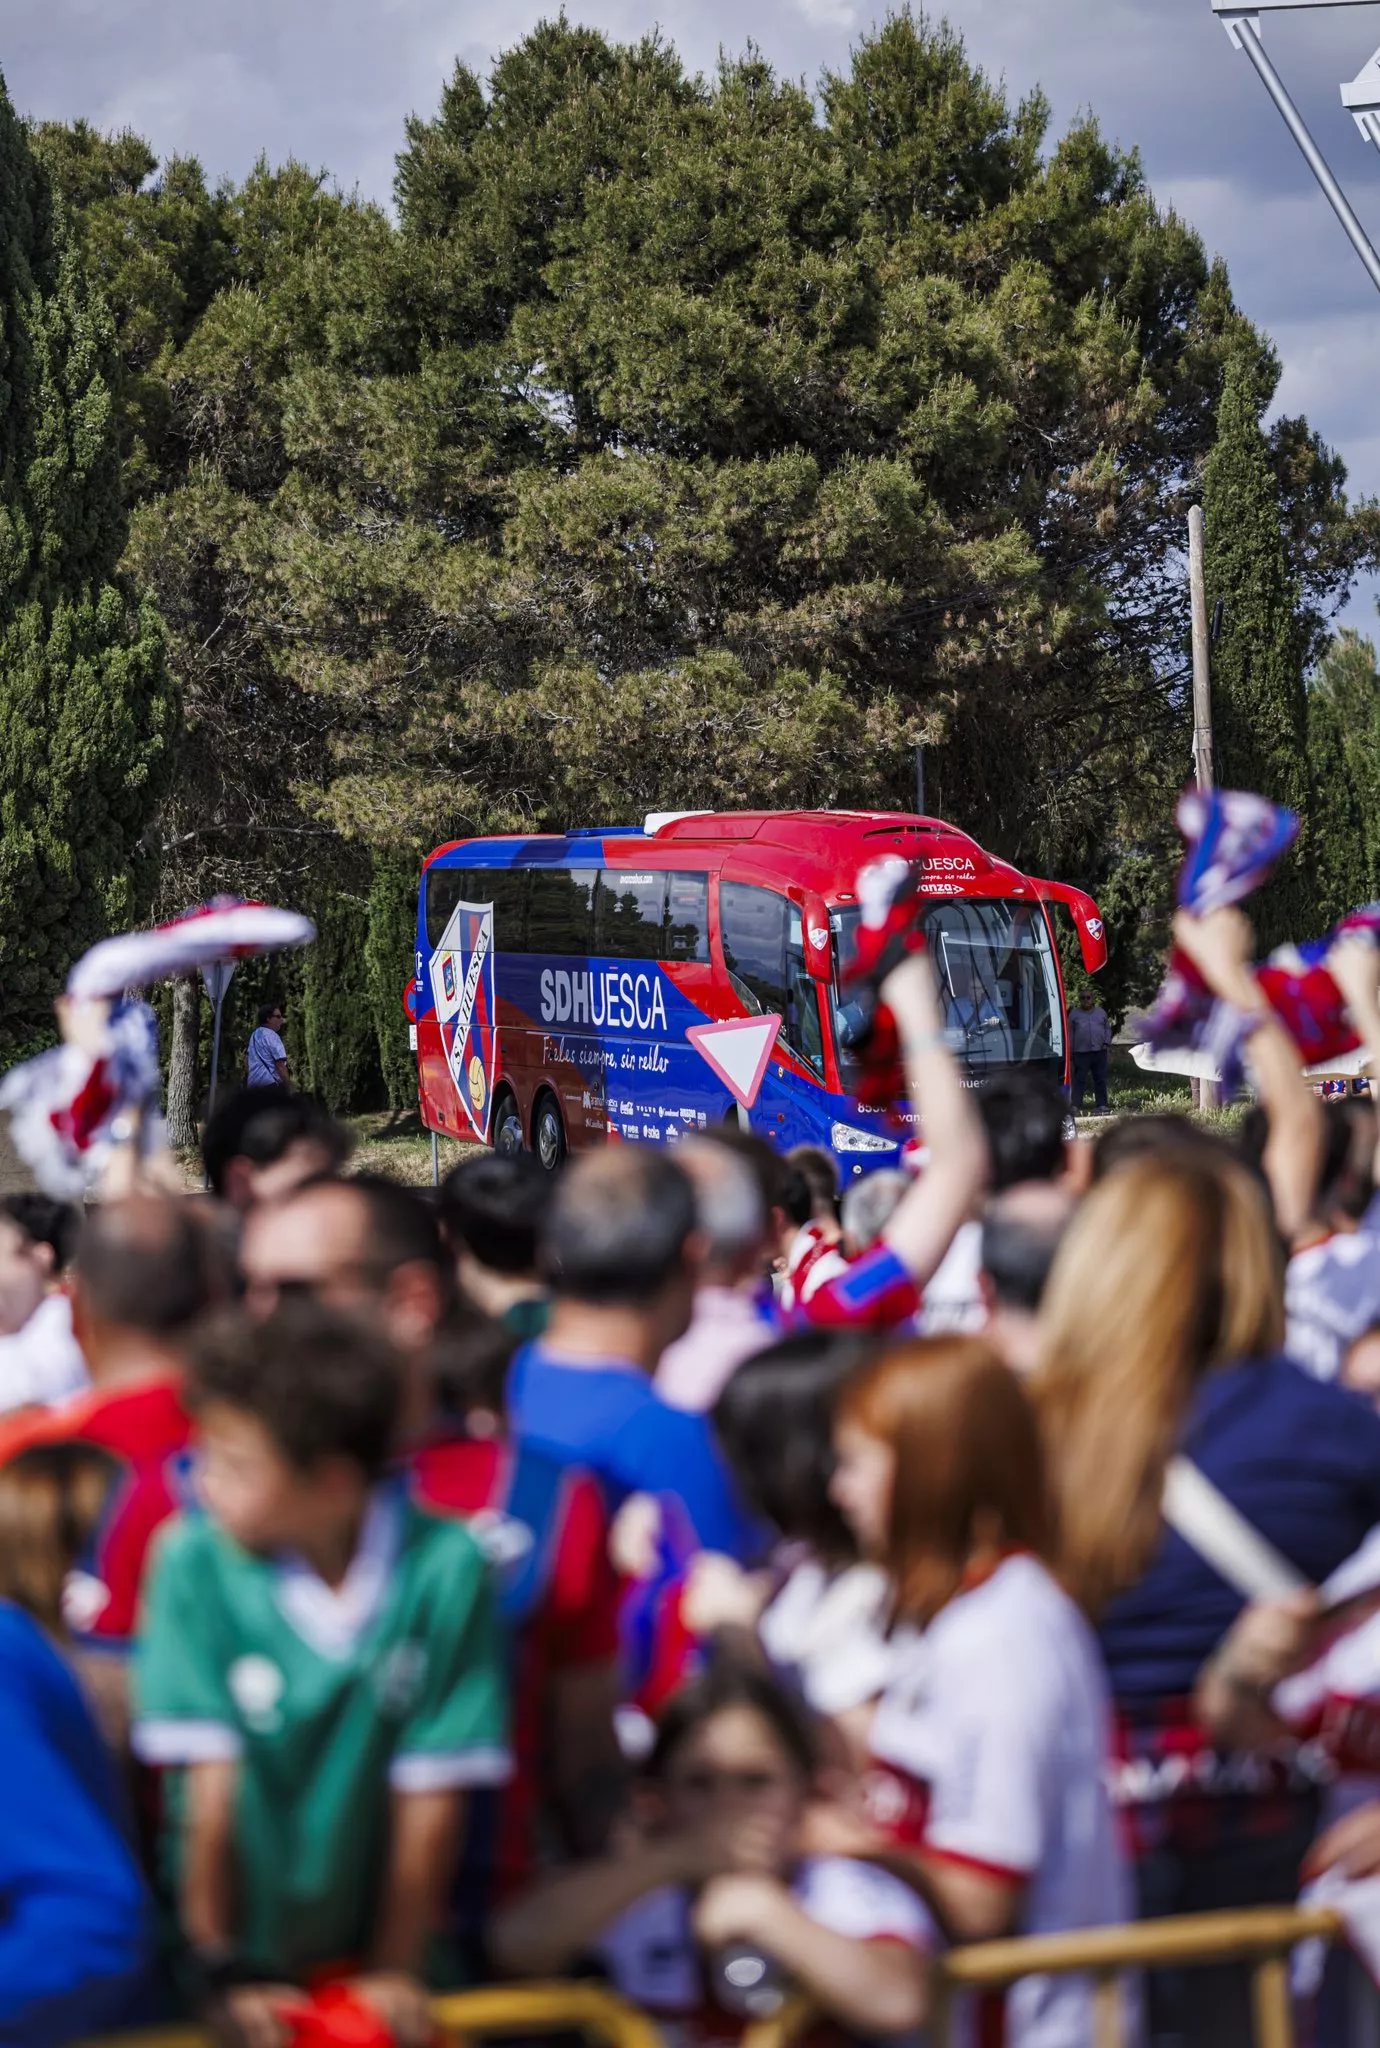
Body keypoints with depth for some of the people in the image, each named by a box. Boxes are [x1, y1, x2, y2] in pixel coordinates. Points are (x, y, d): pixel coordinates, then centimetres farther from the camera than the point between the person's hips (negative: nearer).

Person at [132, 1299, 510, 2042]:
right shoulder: (194, 1559, -11)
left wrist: (394, 1972, -4)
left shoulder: (444, 1568, -10)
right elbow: (212, 1780, -10)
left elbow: (431, 1794, -6)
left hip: (363, 1954, 0)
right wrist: (222, 1971, -8)